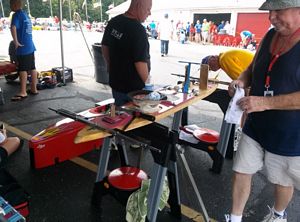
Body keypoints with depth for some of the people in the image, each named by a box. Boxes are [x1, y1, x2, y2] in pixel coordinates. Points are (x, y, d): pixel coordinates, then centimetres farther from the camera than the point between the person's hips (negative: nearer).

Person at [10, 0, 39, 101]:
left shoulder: (17, 15, -10)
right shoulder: (26, 15, 16)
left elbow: (13, 27, -28)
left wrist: (16, 41, -23)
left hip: (23, 47, -8)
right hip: (30, 45, 8)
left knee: (23, 69, -5)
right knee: (32, 68, 11)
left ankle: (23, 92, -2)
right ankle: (34, 89, 19)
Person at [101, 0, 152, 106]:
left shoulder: (113, 22, 1)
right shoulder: (138, 30, -23)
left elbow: (105, 46, 12)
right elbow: (140, 62, -24)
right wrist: (147, 84, -9)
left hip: (115, 83, 7)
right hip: (134, 88, -7)